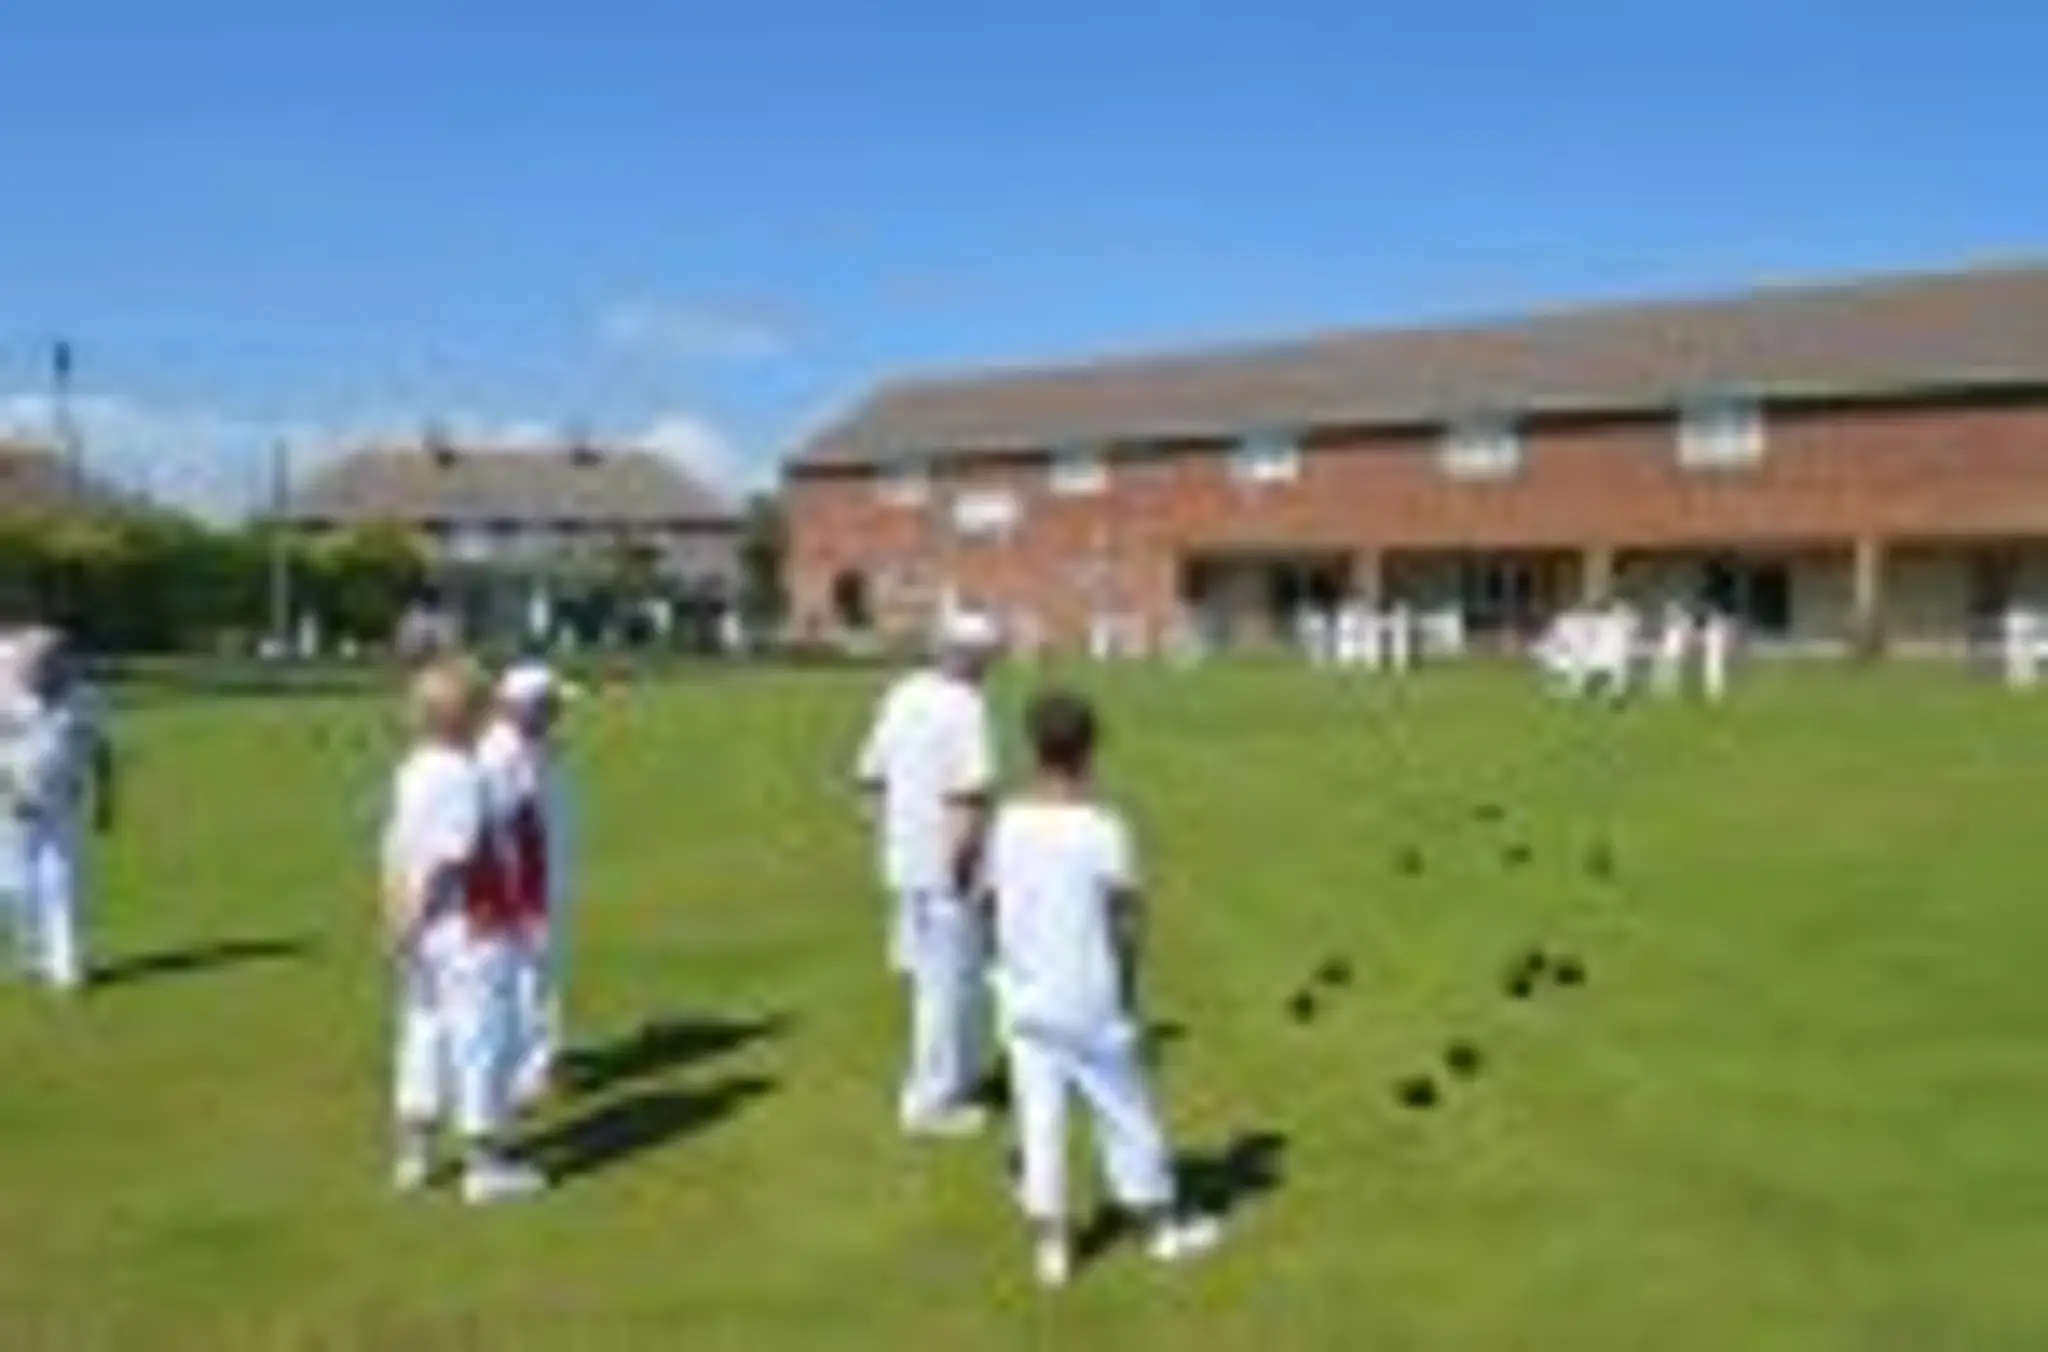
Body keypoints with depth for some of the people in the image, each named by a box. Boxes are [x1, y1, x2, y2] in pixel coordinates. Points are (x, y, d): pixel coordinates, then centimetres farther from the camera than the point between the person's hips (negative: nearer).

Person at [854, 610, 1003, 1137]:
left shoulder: (901, 696, 8)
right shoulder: (965, 706, -17)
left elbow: (871, 777, 12)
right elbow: (971, 794, -25)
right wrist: (964, 858, -17)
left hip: (907, 862, 8)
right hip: (947, 868, -8)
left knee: (931, 973, 21)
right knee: (950, 979, 3)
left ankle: (955, 1076, 34)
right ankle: (934, 1100, 11)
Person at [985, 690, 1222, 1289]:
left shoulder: (1008, 824, -2)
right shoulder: (1103, 828, -14)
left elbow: (993, 907, 3)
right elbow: (1123, 921, -11)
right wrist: (1128, 992, 1)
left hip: (1027, 1003, 4)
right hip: (1091, 1003, -3)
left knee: (1039, 1120, 8)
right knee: (1125, 1113, 11)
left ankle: (1050, 1243, 12)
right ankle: (1163, 1224, 26)